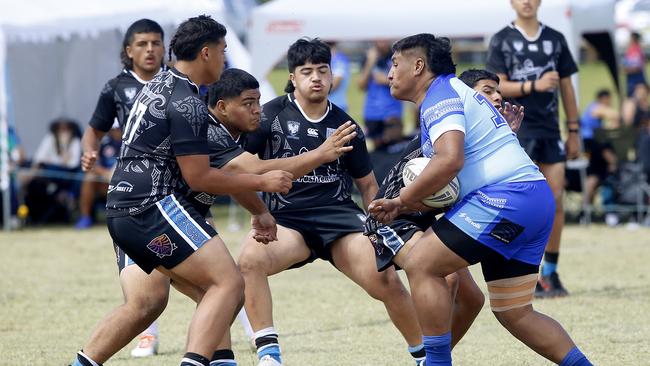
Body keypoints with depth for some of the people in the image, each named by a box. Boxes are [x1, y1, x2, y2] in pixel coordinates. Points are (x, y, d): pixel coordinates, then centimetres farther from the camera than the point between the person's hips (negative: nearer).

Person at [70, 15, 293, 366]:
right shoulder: (187, 104, -12)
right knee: (228, 283, -14)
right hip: (153, 208, -10)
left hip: (122, 211, 10)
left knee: (146, 301, 23)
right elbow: (198, 178, -12)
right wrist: (262, 182, -4)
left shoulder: (158, 84, 18)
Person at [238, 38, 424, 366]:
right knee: (250, 258, -33)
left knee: (386, 281, -18)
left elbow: (368, 184, 19)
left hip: (339, 215, 1)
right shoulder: (271, 115, 2)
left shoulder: (344, 126, 10)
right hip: (286, 219, -1)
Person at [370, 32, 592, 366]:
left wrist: (403, 198, -10)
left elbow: (450, 160, -24)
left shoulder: (439, 95, -6)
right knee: (514, 314, 14)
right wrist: (400, 207, 15)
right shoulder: (455, 93, 25)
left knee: (420, 265, -8)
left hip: (505, 196, -10)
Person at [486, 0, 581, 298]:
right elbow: (497, 86, -5)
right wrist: (534, 85, -19)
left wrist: (573, 131, 11)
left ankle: (550, 272, 8)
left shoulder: (555, 39, 12)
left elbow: (566, 87, 15)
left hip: (550, 129, 4)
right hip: (516, 128, -4)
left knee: (556, 202, -1)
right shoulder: (501, 41, 2)